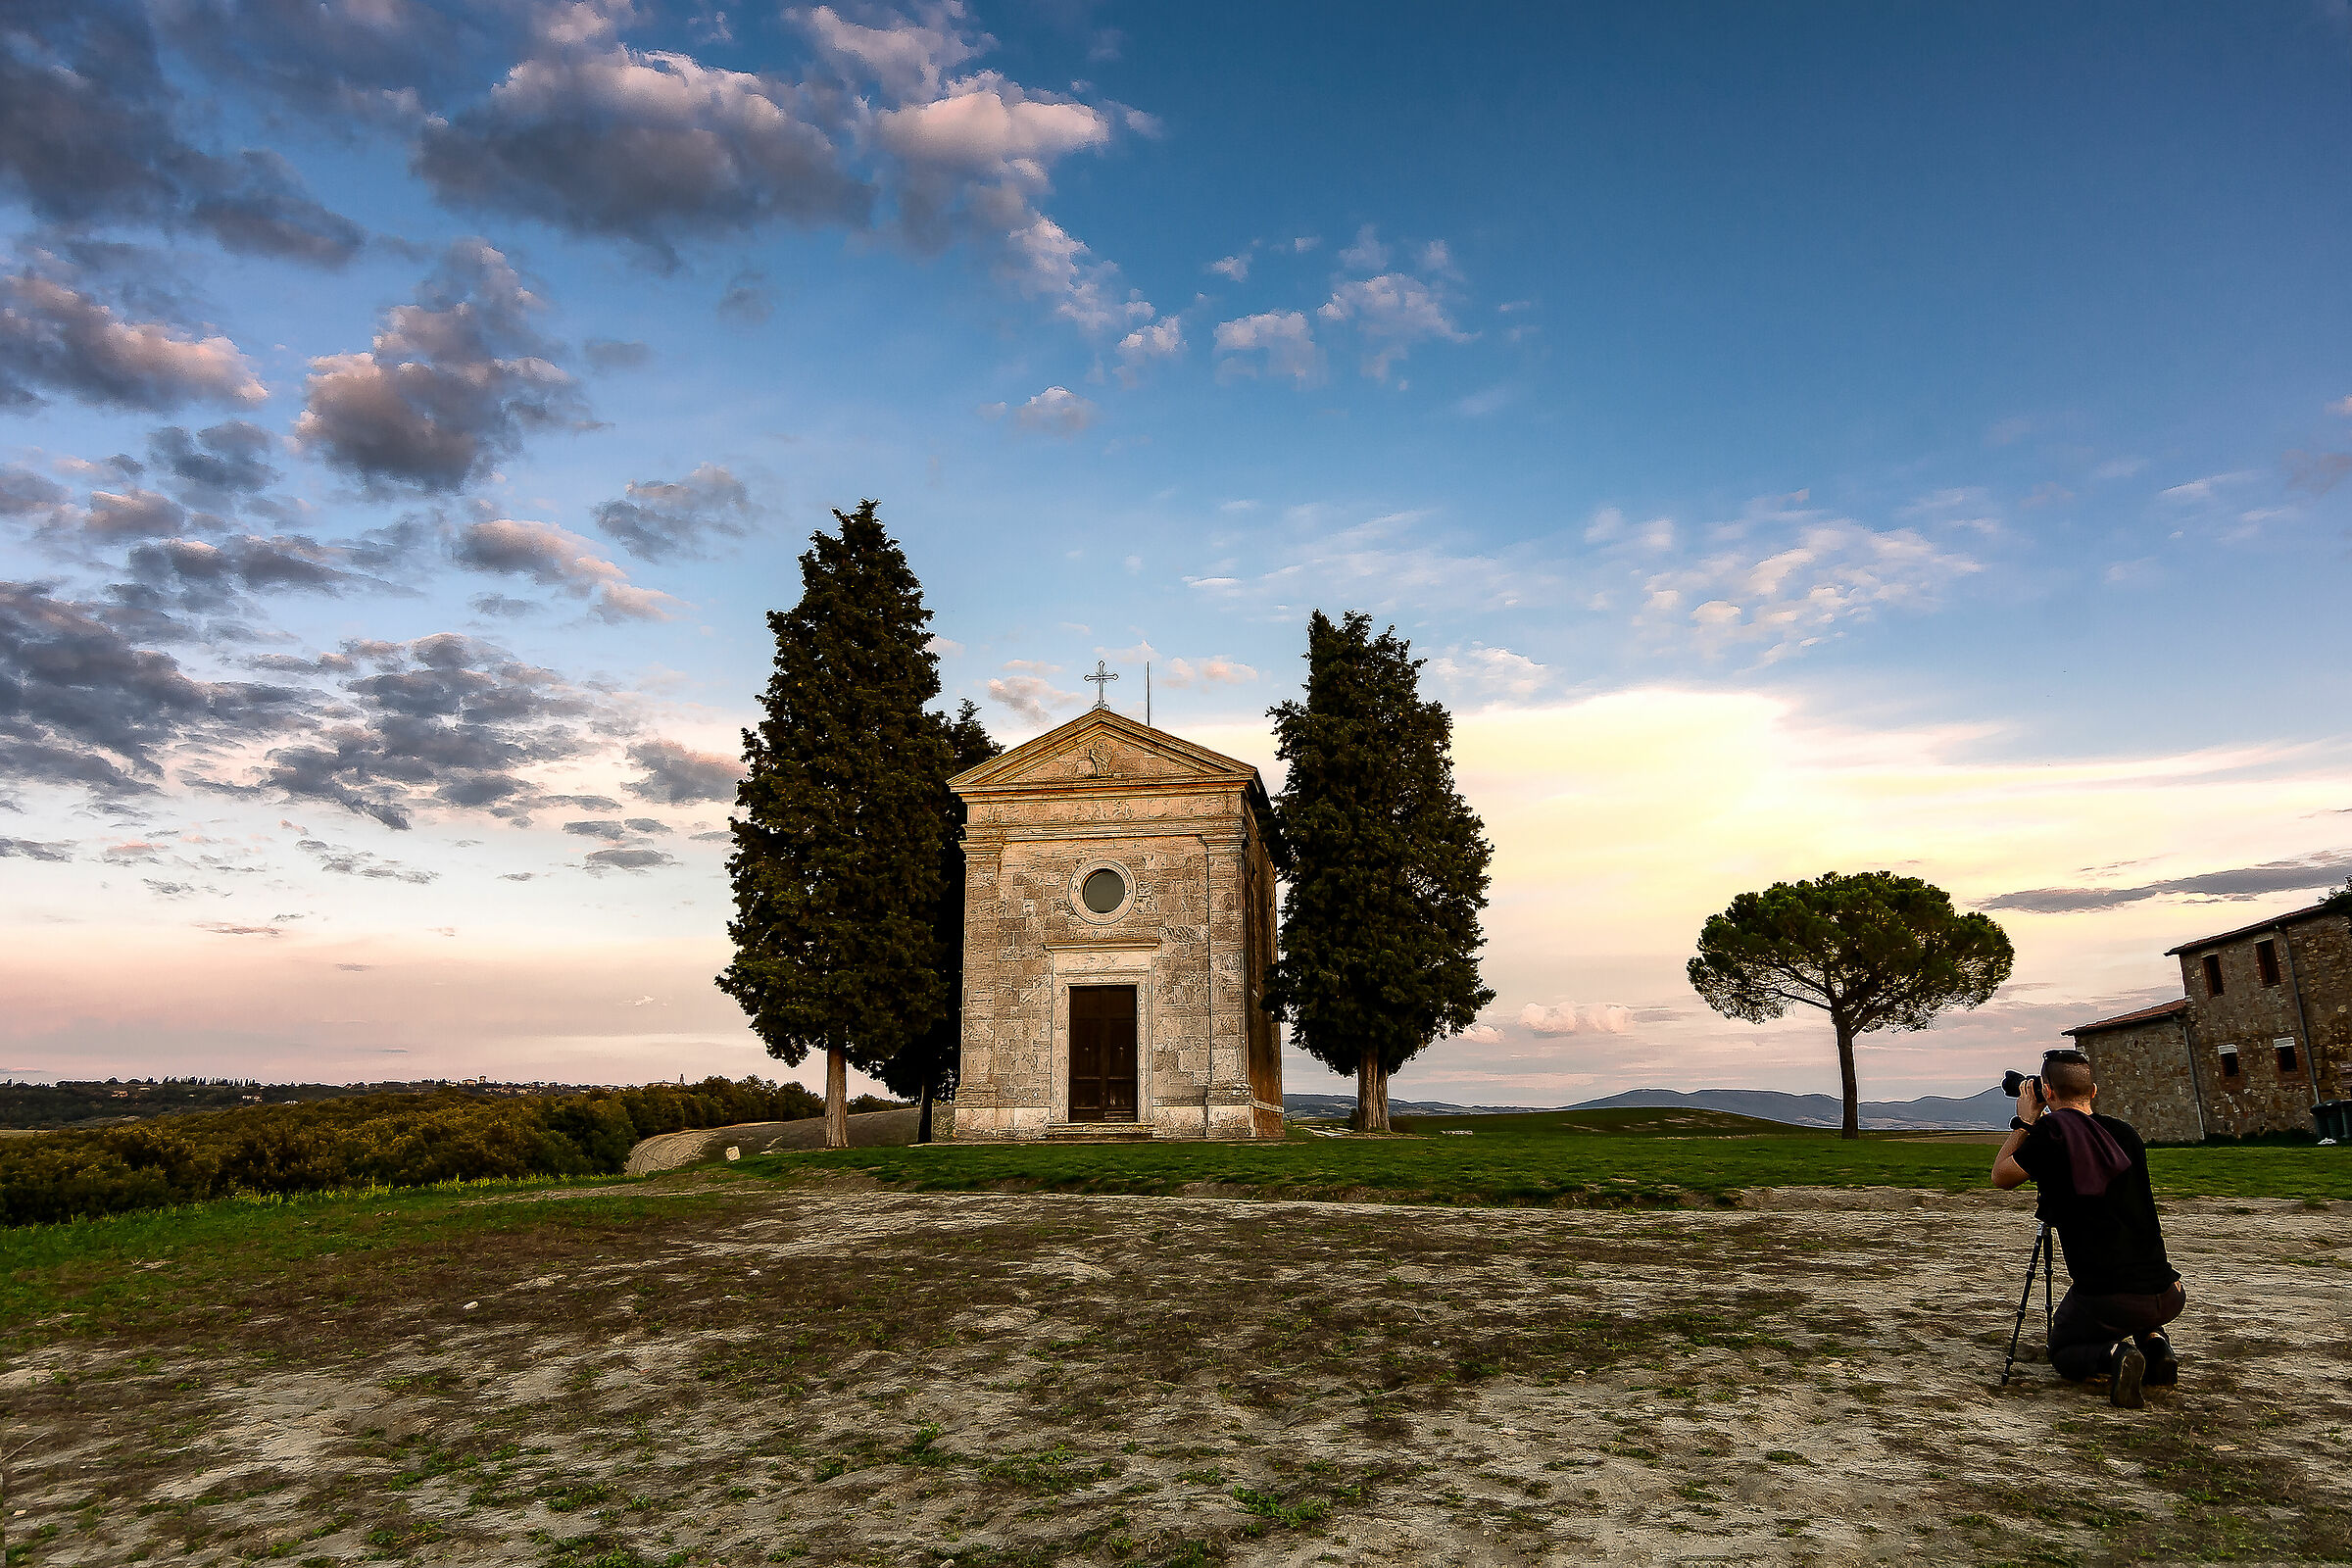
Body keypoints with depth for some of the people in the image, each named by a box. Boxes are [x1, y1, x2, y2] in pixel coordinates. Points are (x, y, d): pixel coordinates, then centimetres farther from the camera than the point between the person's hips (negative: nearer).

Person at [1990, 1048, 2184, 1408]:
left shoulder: (2053, 1130, -11)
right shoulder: (2124, 1132, 7)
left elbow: (2001, 1177, 4)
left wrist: (2025, 1122, 11)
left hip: (2105, 1296, -6)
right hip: (2167, 1294, 6)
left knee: (2062, 1352, 21)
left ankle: (2110, 1356, -10)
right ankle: (2156, 1344, 11)